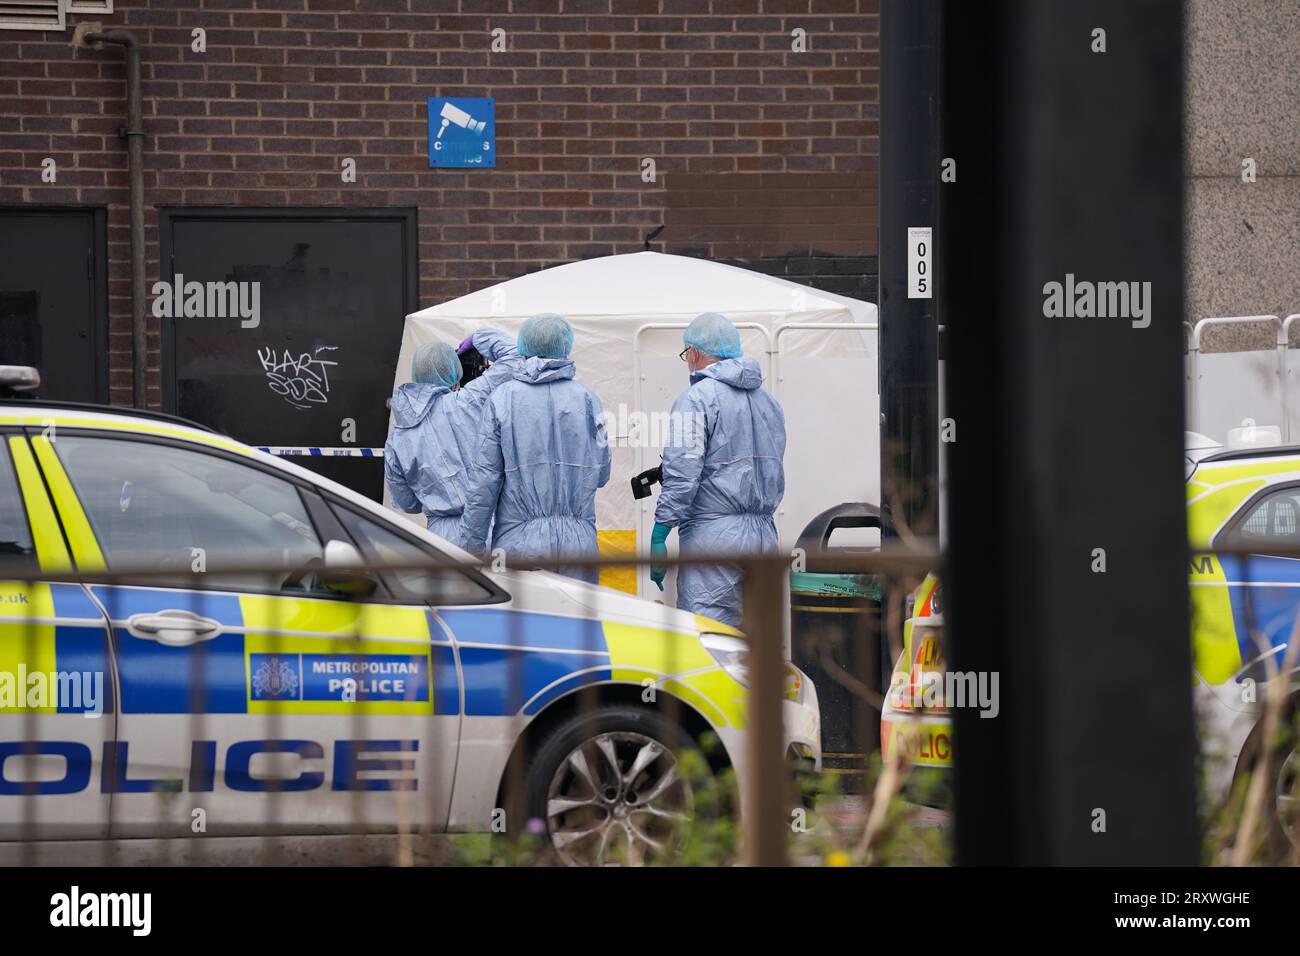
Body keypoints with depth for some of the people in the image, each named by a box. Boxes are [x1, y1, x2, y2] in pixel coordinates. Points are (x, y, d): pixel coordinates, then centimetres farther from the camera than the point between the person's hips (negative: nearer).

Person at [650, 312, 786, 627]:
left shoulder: (697, 399, -7)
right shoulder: (767, 401, 19)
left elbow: (681, 474, -14)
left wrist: (658, 536, -13)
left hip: (714, 534, -8)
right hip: (764, 536, 8)